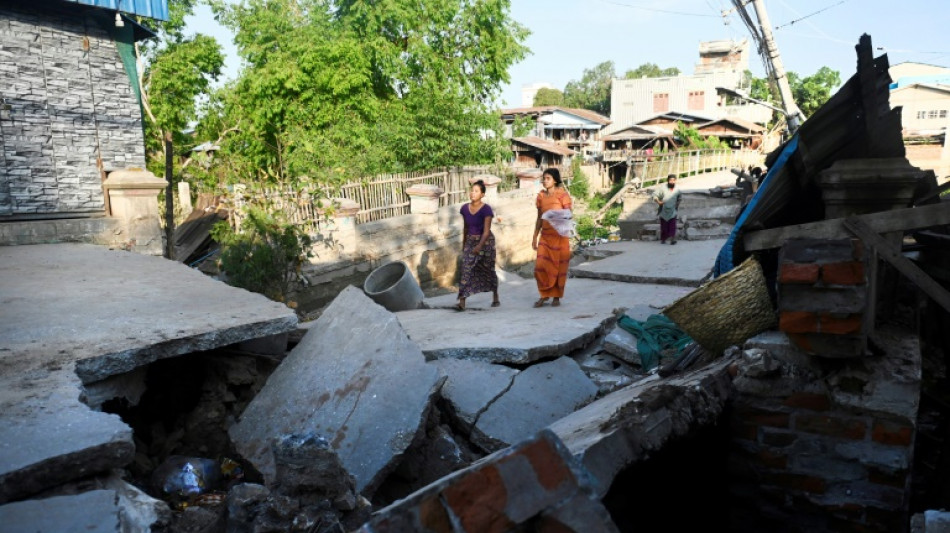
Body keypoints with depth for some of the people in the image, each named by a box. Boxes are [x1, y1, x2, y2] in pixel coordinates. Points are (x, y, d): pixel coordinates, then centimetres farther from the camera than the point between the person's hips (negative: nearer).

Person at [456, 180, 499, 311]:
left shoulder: (486, 209, -15)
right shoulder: (465, 208, 0)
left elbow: (486, 230, -19)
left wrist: (479, 246, -30)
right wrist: (464, 244, 18)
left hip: (485, 241, -4)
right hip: (470, 241, 4)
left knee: (489, 269, 9)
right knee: (466, 270, -8)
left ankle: (495, 297, 30)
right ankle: (462, 301, -13)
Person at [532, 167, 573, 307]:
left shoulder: (562, 194, -4)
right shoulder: (541, 196, 9)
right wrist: (535, 236, 14)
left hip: (559, 235, -4)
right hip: (545, 235, 4)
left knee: (558, 266, 3)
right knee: (540, 266, -4)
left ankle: (557, 297, 16)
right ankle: (544, 294, 13)